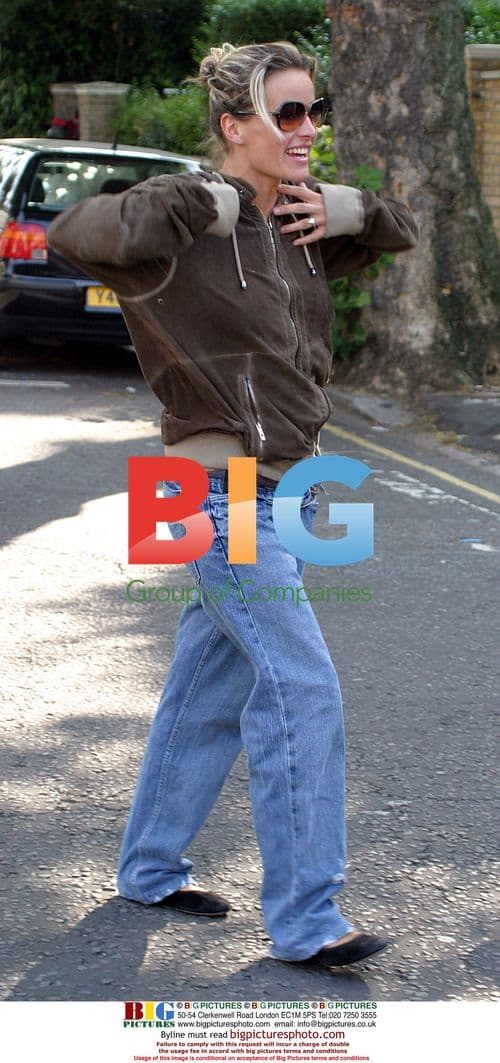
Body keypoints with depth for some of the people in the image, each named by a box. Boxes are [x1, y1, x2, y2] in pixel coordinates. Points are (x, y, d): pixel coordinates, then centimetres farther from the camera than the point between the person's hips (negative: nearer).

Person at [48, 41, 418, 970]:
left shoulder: (300, 218, 8)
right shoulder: (193, 220, -15)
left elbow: (400, 230, 22)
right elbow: (76, 235, -32)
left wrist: (345, 210, 1)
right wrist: (205, 203, -26)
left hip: (289, 485, 8)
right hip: (221, 494, -8)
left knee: (211, 684, 17)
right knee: (303, 690, -10)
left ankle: (150, 867, 31)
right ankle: (303, 918, -3)